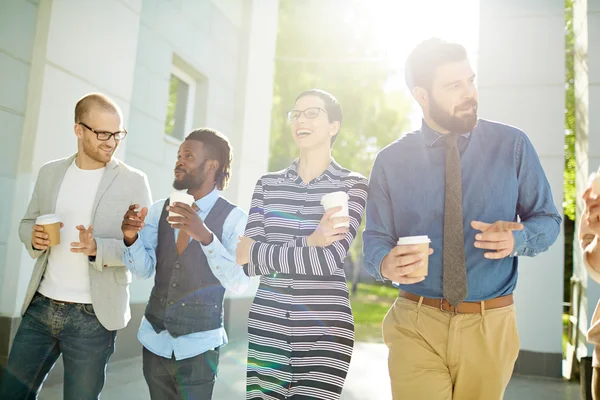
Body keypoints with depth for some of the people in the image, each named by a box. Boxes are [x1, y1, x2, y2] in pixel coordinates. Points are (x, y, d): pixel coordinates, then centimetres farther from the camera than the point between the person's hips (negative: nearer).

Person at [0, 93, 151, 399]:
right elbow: (27, 222, 15)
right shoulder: (50, 172, 7)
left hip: (93, 316, -4)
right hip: (41, 306, 4)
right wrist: (33, 237, -9)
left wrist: (98, 248, -27)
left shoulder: (133, 181, -6)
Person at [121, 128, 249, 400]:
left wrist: (206, 236, -34)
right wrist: (131, 237, -24)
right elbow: (143, 269, -4)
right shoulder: (159, 210, 3)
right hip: (154, 338, 4)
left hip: (198, 345, -4)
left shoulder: (233, 218, -11)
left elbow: (240, 283, -21)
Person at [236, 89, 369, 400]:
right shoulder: (268, 184, 7)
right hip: (267, 325, 3)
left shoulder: (352, 184, -2)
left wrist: (254, 251, -8)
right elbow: (248, 263, -3)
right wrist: (308, 242, -17)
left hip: (325, 329, -3)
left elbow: (330, 260, -17)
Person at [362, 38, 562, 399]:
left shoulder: (513, 145, -2)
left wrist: (519, 237, -19)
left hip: (490, 327, 2)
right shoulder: (391, 161, -2)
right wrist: (386, 263, -22)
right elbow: (375, 237, 1)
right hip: (416, 326, -1)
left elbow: (548, 219, 4)